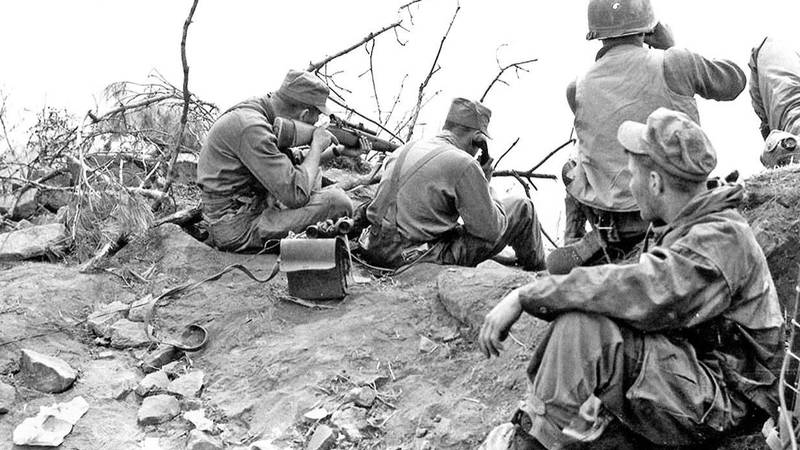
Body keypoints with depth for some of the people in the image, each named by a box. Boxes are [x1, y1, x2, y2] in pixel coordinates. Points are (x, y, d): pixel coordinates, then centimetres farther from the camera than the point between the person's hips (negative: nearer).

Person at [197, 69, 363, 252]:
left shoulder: (257, 109, 5)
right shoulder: (251, 128, -25)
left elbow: (288, 165, 23)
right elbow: (296, 194, -28)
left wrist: (337, 151, 22)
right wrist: (317, 146, -13)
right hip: (236, 231, -10)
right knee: (337, 201, -19)